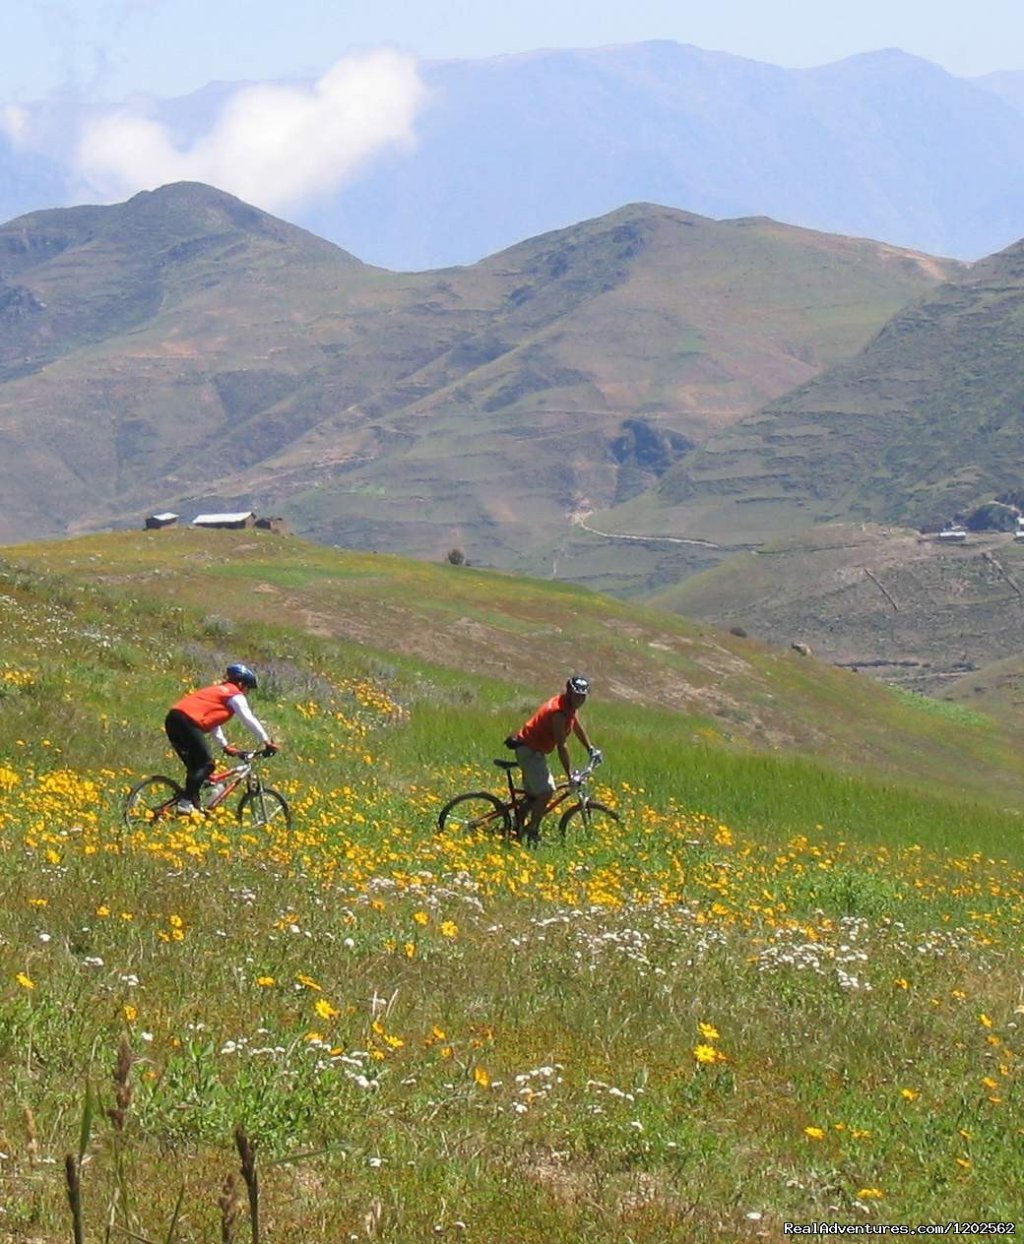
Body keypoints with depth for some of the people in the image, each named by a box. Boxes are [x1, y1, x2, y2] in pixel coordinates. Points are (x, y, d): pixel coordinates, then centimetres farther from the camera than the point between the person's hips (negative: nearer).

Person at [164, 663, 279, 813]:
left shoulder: (218, 690, 32)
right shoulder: (235, 695, 6)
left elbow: (212, 719, 35)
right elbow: (250, 720, 3)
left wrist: (225, 746, 34)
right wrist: (267, 742, 7)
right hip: (188, 721, -9)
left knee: (195, 767, 15)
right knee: (206, 765, -5)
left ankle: (194, 805, 11)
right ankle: (186, 803, -15)